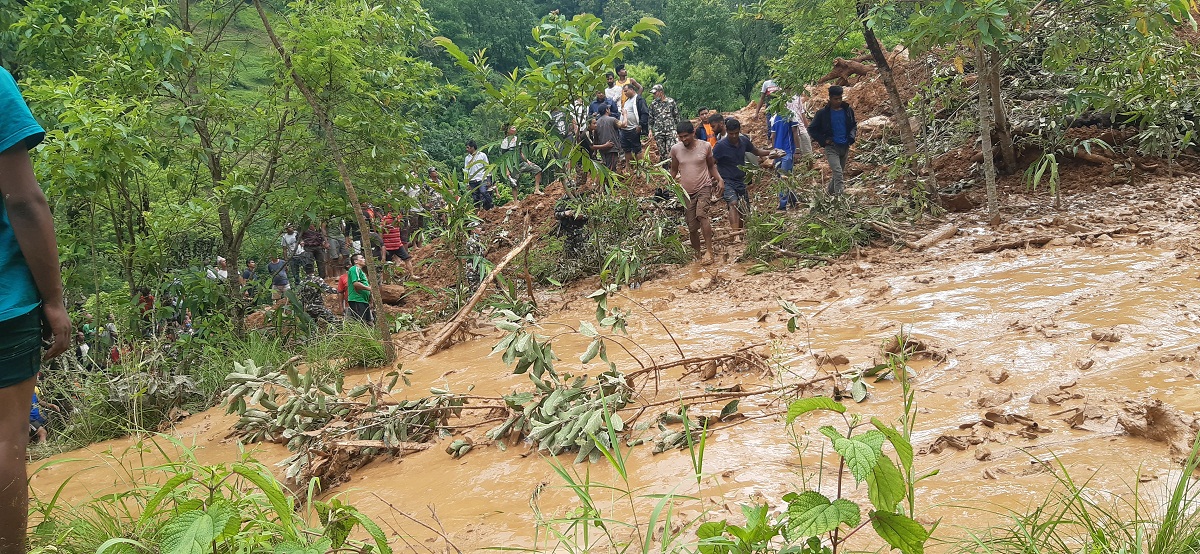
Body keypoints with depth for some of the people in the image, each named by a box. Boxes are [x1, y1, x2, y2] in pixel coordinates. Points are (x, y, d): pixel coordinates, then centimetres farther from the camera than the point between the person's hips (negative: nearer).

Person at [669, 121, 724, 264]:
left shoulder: (705, 146, -5)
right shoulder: (675, 149, -3)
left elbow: (711, 166, 9)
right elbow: (673, 170, 11)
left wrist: (719, 180, -5)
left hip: (704, 188, -2)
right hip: (686, 192, 2)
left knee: (701, 214, -28)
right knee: (692, 228, 4)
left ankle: (709, 251, -24)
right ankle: (696, 255, 24)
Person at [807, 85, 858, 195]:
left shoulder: (848, 111, 5)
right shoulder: (823, 113, -5)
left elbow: (854, 125, 20)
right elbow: (811, 129, 2)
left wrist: (851, 137, 1)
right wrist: (824, 140, -8)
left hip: (845, 147, 5)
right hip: (831, 147, -5)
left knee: (839, 172, 15)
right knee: (837, 173, -19)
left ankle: (830, 191, 34)